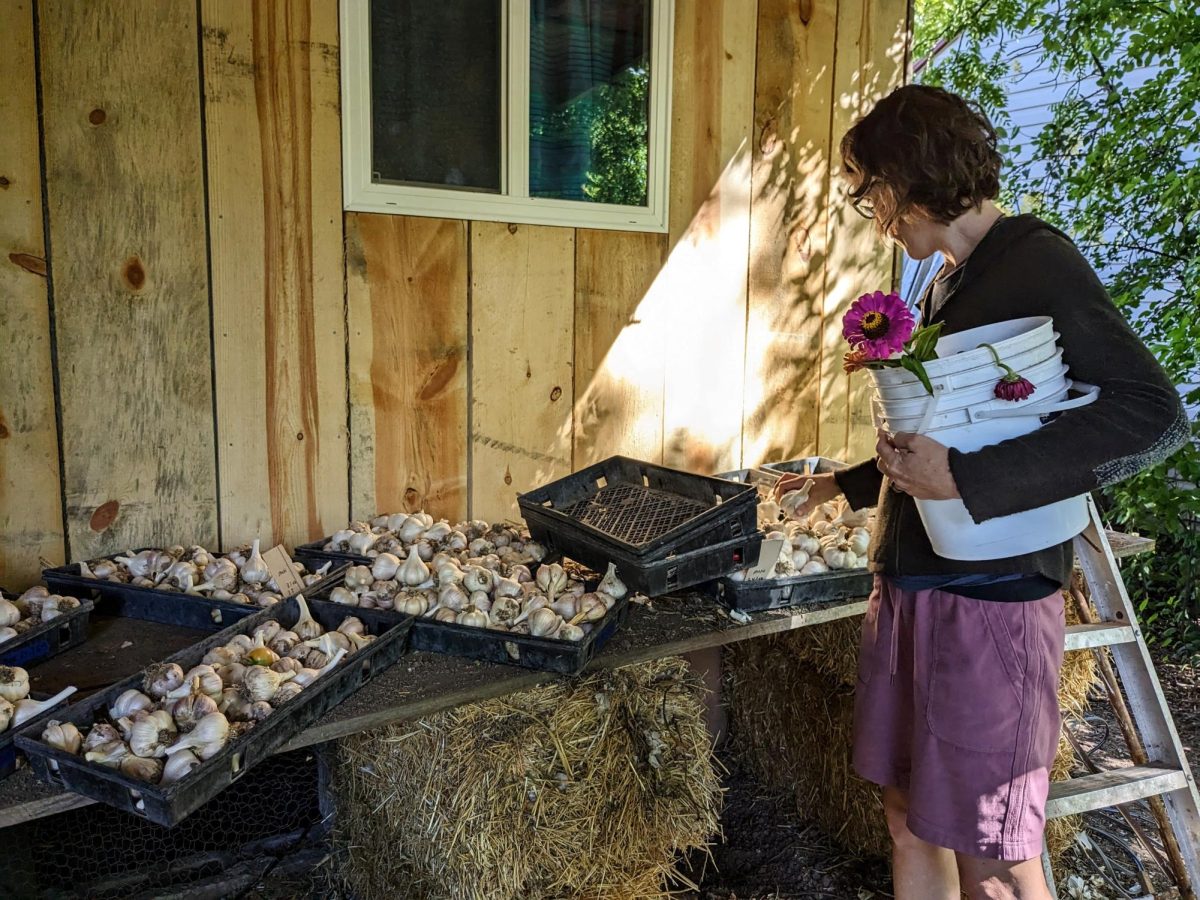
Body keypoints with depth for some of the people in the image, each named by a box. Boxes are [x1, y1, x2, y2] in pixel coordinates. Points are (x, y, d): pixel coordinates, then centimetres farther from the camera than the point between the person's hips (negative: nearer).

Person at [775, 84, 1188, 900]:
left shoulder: (1038, 261, -9)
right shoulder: (947, 281, 15)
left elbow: (1156, 415, -19)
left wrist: (963, 482, -24)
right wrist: (843, 486, 28)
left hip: (991, 595, -8)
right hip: (910, 585, 8)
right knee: (912, 826, 16)